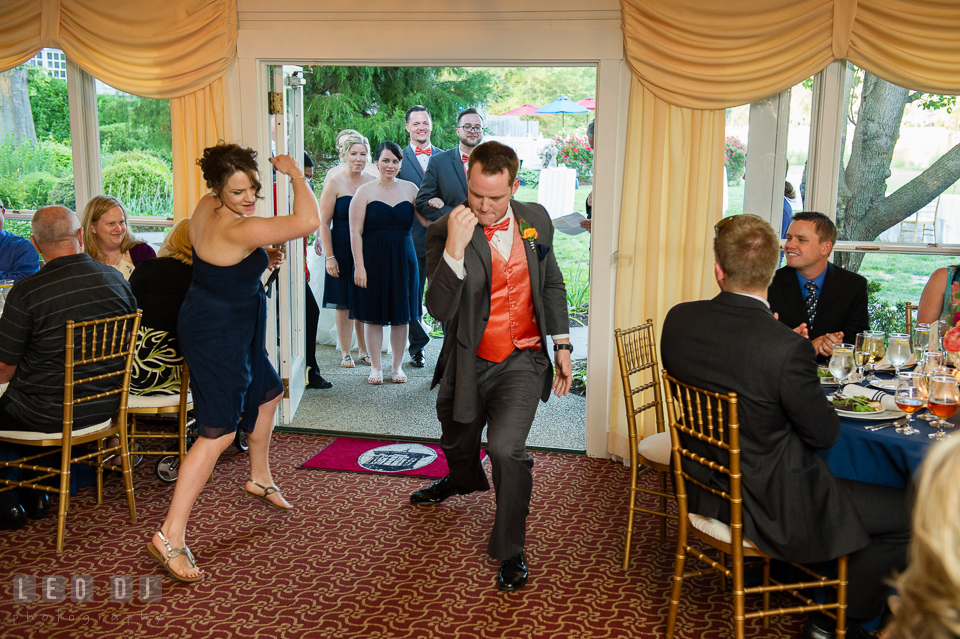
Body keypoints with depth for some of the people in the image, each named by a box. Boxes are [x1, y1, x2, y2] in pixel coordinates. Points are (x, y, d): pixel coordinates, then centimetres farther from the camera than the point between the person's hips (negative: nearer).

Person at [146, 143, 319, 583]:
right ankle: (170, 536, -8)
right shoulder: (237, 229, -29)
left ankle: (259, 478, 47)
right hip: (218, 336, -10)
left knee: (266, 392, 27)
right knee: (218, 433, -10)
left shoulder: (207, 206, -3)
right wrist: (295, 173, -20)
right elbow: (308, 220, -34)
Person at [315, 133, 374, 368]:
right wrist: (329, 257, -11)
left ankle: (364, 351, 20)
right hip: (343, 250, -3)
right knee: (345, 304, 2)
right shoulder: (334, 184, -3)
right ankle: (345, 354, 13)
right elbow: (323, 223, -5)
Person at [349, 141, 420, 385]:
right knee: (373, 315, 3)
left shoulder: (410, 189, 7)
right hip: (373, 259, -2)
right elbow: (355, 232, -5)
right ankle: (376, 367, 15)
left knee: (401, 316, 7)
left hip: (403, 258, 2)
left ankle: (398, 366, 20)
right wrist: (359, 266, -12)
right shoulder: (365, 192, -1)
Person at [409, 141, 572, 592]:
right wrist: (455, 248, -36)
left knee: (505, 448, -21)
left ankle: (510, 550, 2)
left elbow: (552, 285, 12)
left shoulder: (536, 220, -3)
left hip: (523, 360, 0)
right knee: (457, 445, 23)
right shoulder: (445, 232, -15)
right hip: (470, 364, 1)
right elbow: (439, 310, -25)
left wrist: (562, 345, 9)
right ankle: (464, 481, 63)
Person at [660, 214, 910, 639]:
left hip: (703, 489, 8)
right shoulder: (786, 348, -28)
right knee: (908, 514, 7)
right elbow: (825, 434, -14)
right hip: (769, 508, -7)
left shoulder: (678, 319, -10)